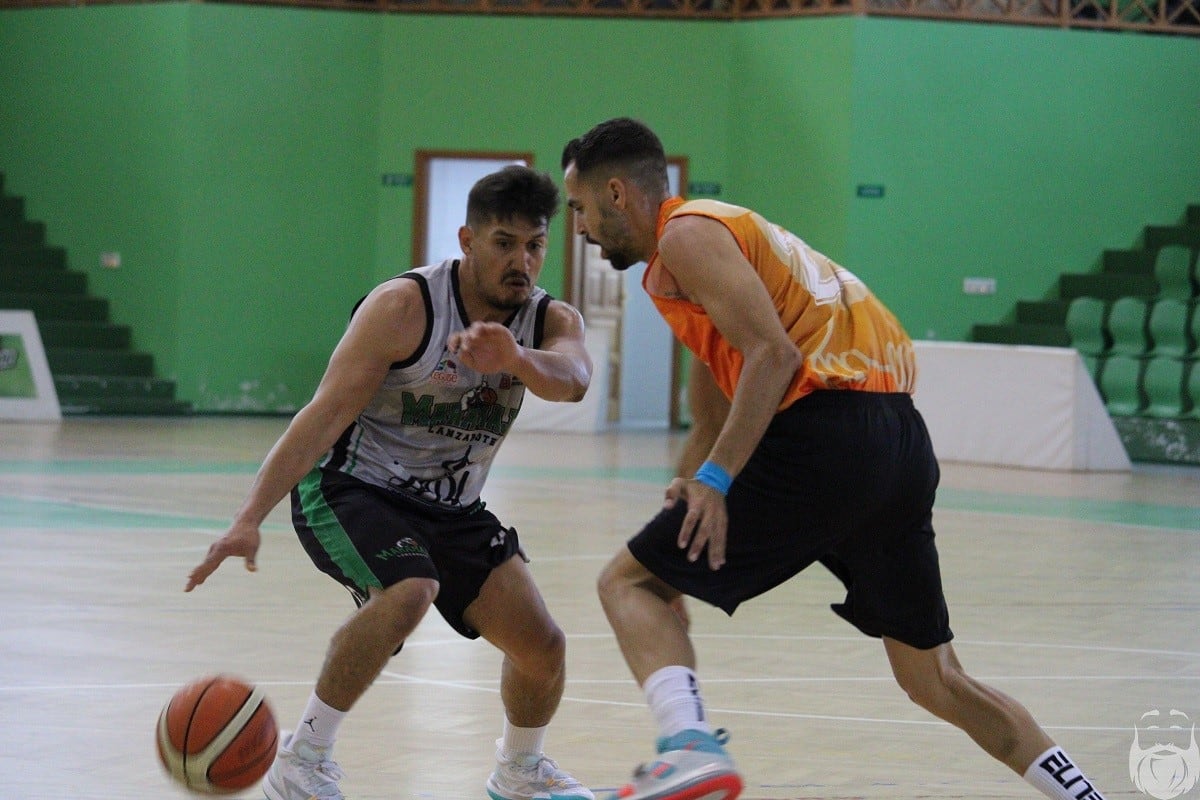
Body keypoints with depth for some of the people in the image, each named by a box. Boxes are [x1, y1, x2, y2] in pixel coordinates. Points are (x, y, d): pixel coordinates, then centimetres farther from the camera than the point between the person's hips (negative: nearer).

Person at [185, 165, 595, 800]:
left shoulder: (552, 322, -7)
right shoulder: (406, 306, -21)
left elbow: (571, 379, -31)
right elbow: (324, 416, -25)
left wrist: (515, 360, -55)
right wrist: (250, 518, -35)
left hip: (452, 510, 6)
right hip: (350, 489, -6)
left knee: (543, 647, 0)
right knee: (408, 592, -34)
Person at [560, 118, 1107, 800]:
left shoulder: (686, 233, -1)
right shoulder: (717, 231, 30)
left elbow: (773, 354, -16)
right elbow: (715, 420, 36)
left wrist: (714, 479, -19)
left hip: (824, 432, -10)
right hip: (901, 437, 10)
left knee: (629, 582, -3)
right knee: (935, 678, 20)